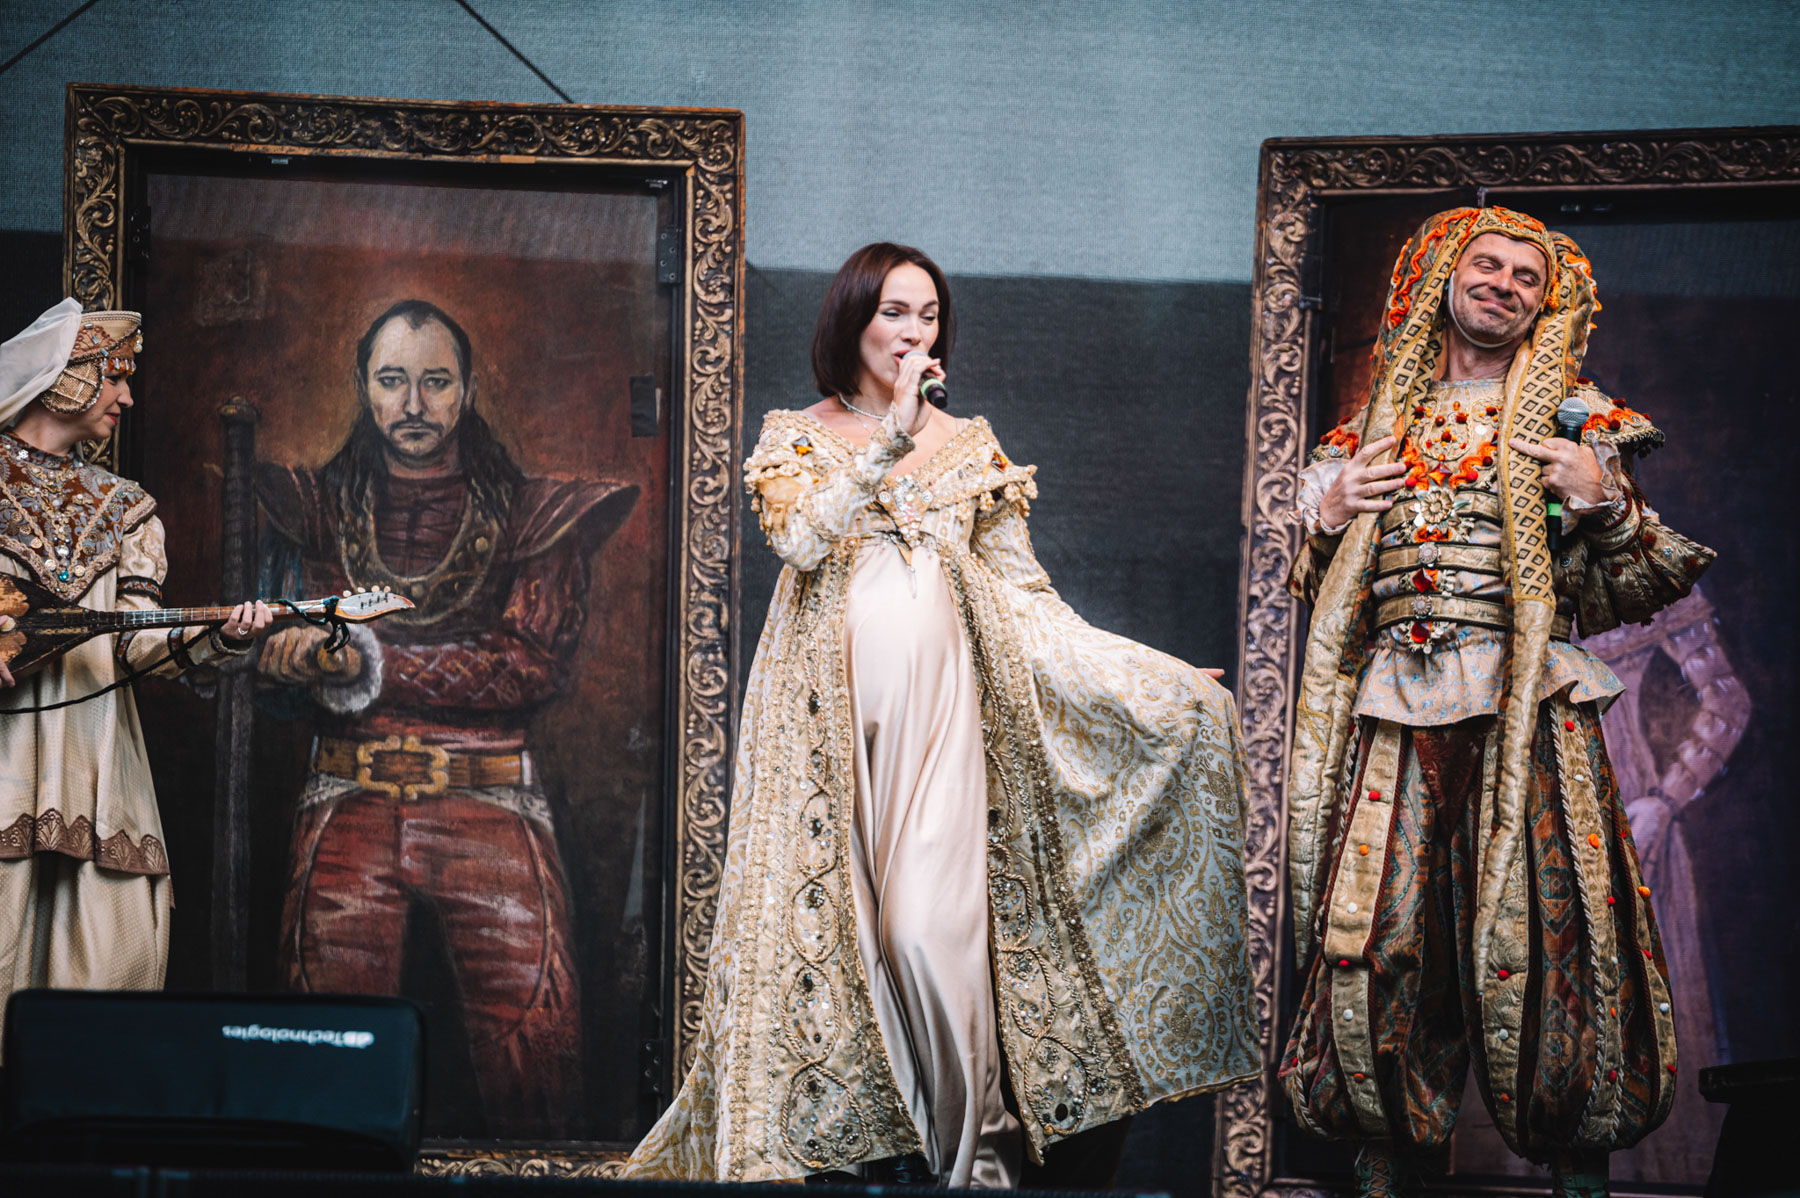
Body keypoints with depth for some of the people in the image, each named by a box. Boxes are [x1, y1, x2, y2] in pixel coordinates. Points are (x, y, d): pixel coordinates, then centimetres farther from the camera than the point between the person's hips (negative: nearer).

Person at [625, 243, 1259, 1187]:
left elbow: (1026, 597, 10)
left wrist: (1162, 680, 3)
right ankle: (855, 1134, 7)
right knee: (833, 915, -4)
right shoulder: (795, 438, 8)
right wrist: (890, 437, -18)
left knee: (931, 923, -11)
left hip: (940, 702, 0)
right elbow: (800, 539, -12)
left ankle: (975, 1135, 0)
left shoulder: (970, 447, 13)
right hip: (831, 712, 0)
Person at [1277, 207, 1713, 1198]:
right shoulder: (1380, 424, 18)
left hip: (1526, 711, -2)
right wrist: (1328, 517, 6)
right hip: (1396, 708, 3)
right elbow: (1321, 587, 24)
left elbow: (1622, 597, 7)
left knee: (1536, 929, -9)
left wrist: (1610, 506, -10)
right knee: (1374, 933, -4)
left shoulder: (1569, 421, 11)